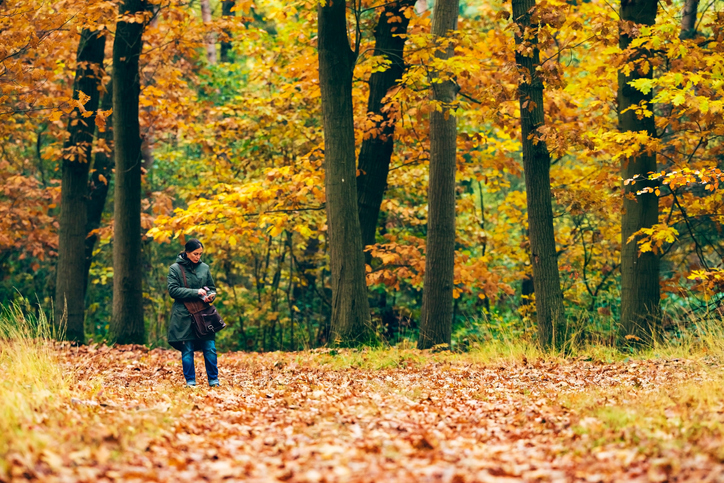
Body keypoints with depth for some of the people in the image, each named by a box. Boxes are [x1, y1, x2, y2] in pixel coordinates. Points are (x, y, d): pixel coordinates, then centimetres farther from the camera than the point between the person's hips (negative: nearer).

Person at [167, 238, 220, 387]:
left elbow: (212, 288, 17)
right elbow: (173, 290, -9)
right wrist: (196, 292, -15)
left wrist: (210, 296, -7)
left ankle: (213, 380, 9)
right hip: (184, 315, -3)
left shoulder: (204, 268, 10)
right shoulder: (175, 268, 0)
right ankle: (190, 381, 10)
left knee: (210, 349, -1)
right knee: (187, 350, 1)